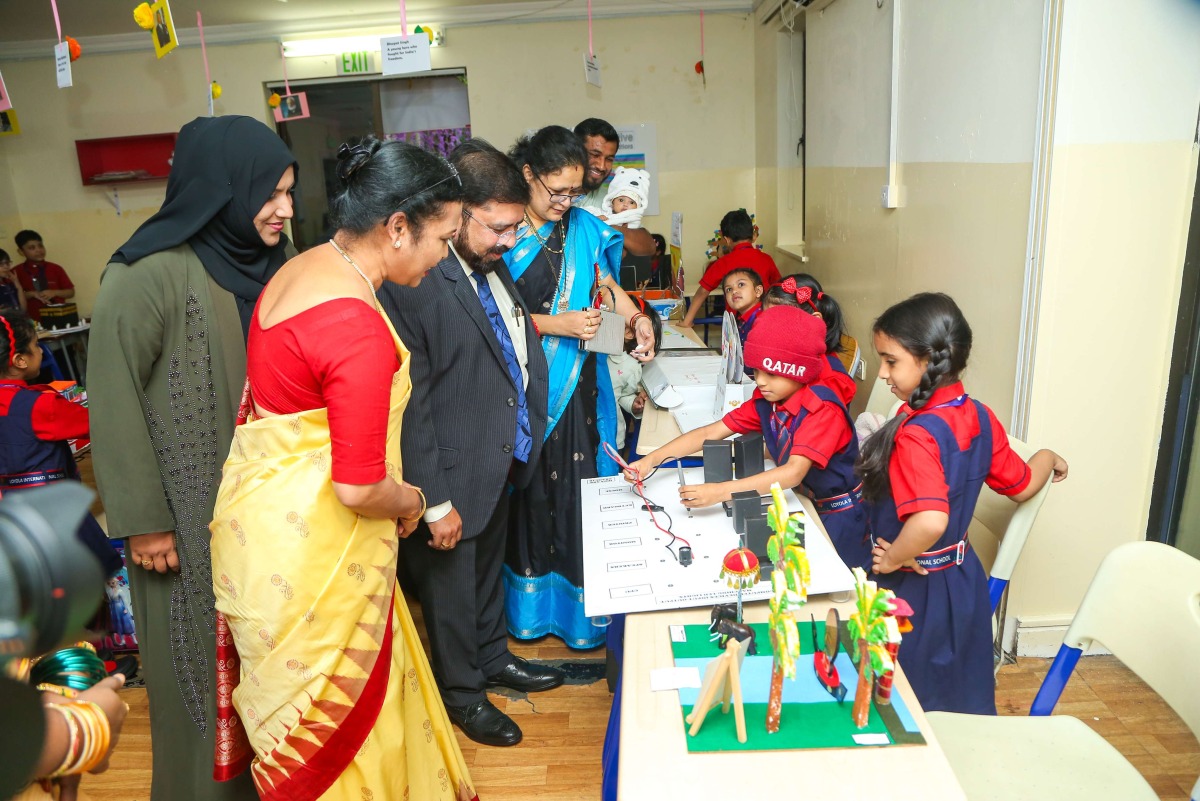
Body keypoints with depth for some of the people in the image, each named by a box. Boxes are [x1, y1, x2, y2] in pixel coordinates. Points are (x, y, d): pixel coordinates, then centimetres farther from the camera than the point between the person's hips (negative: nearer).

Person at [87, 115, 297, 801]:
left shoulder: (272, 264, 3)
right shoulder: (150, 275, -16)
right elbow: (113, 403, -14)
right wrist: (143, 521, -12)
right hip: (192, 516, -6)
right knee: (203, 662, 11)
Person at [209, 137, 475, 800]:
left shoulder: (299, 269, 2)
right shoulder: (361, 329, -28)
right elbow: (359, 488, -27)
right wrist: (412, 502, -4)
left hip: (263, 512, 9)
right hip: (308, 540, -9)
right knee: (330, 703, 14)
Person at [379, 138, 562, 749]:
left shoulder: (491, 262, 0)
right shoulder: (409, 282, -27)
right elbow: (409, 405, -24)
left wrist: (526, 435, 12)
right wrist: (434, 502, -19)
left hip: (499, 462, 8)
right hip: (451, 475, -8)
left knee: (488, 567, 28)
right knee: (450, 585, 16)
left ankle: (492, 657, 52)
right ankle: (462, 692, 40)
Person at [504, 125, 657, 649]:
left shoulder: (584, 228, 6)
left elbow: (607, 285, 13)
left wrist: (637, 319, -6)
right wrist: (556, 324, -18)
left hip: (577, 384, 3)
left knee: (579, 482, 4)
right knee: (530, 485, 7)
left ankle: (580, 603, 20)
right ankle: (530, 603, 25)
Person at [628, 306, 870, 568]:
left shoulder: (822, 408, -26)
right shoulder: (766, 400, -6)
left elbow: (794, 472, -37)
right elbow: (711, 432, -8)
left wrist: (720, 492, -45)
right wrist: (651, 460, -20)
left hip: (838, 516, -5)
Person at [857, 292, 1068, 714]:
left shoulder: (916, 434, -29)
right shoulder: (980, 418, -5)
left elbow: (930, 520, -43)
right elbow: (1021, 486, 9)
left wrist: (893, 558, -24)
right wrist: (1048, 457, 29)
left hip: (916, 590, -7)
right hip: (964, 578, 8)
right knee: (965, 702, 25)